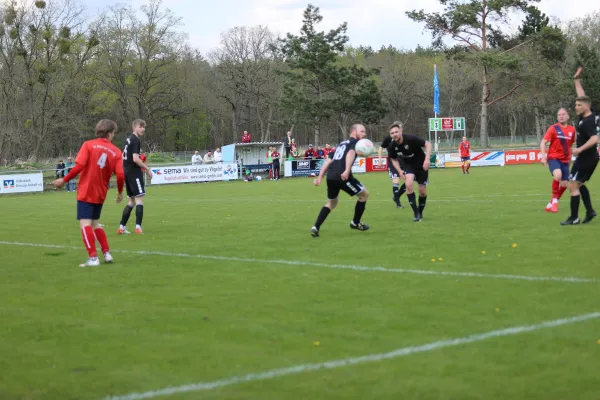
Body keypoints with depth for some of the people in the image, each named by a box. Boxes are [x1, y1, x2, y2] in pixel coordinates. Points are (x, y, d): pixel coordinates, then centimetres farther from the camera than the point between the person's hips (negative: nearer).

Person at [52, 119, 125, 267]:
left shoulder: (88, 145, -4)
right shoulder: (116, 152, 2)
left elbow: (79, 166, -15)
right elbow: (120, 175, -5)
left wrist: (64, 180, -5)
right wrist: (120, 192, 12)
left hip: (85, 192, -4)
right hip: (100, 194, 4)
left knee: (85, 223, -4)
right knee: (95, 223, 21)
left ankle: (93, 258, -13)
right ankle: (107, 254, 16)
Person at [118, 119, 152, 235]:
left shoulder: (128, 140, 16)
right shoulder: (135, 140, -12)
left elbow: (123, 157, 22)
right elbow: (135, 159, -22)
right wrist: (147, 169, -13)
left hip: (127, 172, 9)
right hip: (134, 173, -9)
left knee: (132, 201, 15)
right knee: (139, 199, -7)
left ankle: (121, 227, 14)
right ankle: (138, 227, -12)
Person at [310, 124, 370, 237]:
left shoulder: (342, 144, 29)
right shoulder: (355, 142, 5)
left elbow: (328, 160, 24)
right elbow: (350, 153, -17)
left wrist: (320, 177, 21)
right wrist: (347, 170, -31)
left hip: (330, 177, 8)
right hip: (342, 176, -8)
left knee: (331, 203, 26)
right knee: (364, 194, 14)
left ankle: (316, 228, 10)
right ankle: (355, 223, 22)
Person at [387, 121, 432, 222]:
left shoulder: (411, 139, -29)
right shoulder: (392, 146, -17)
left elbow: (428, 144, -22)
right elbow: (394, 159, 2)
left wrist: (427, 159, -33)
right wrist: (399, 171, -14)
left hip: (421, 164, -2)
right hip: (408, 165, 2)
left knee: (422, 191, 2)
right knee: (409, 184, -26)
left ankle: (420, 213, 29)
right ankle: (416, 213, -16)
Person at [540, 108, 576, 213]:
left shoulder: (572, 130, 5)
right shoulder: (553, 129, -6)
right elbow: (543, 142, -7)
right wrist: (543, 157, -18)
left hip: (565, 160, 5)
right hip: (553, 158, -5)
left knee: (564, 184, 2)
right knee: (558, 175, -31)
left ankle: (551, 204, 21)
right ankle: (555, 200, -13)